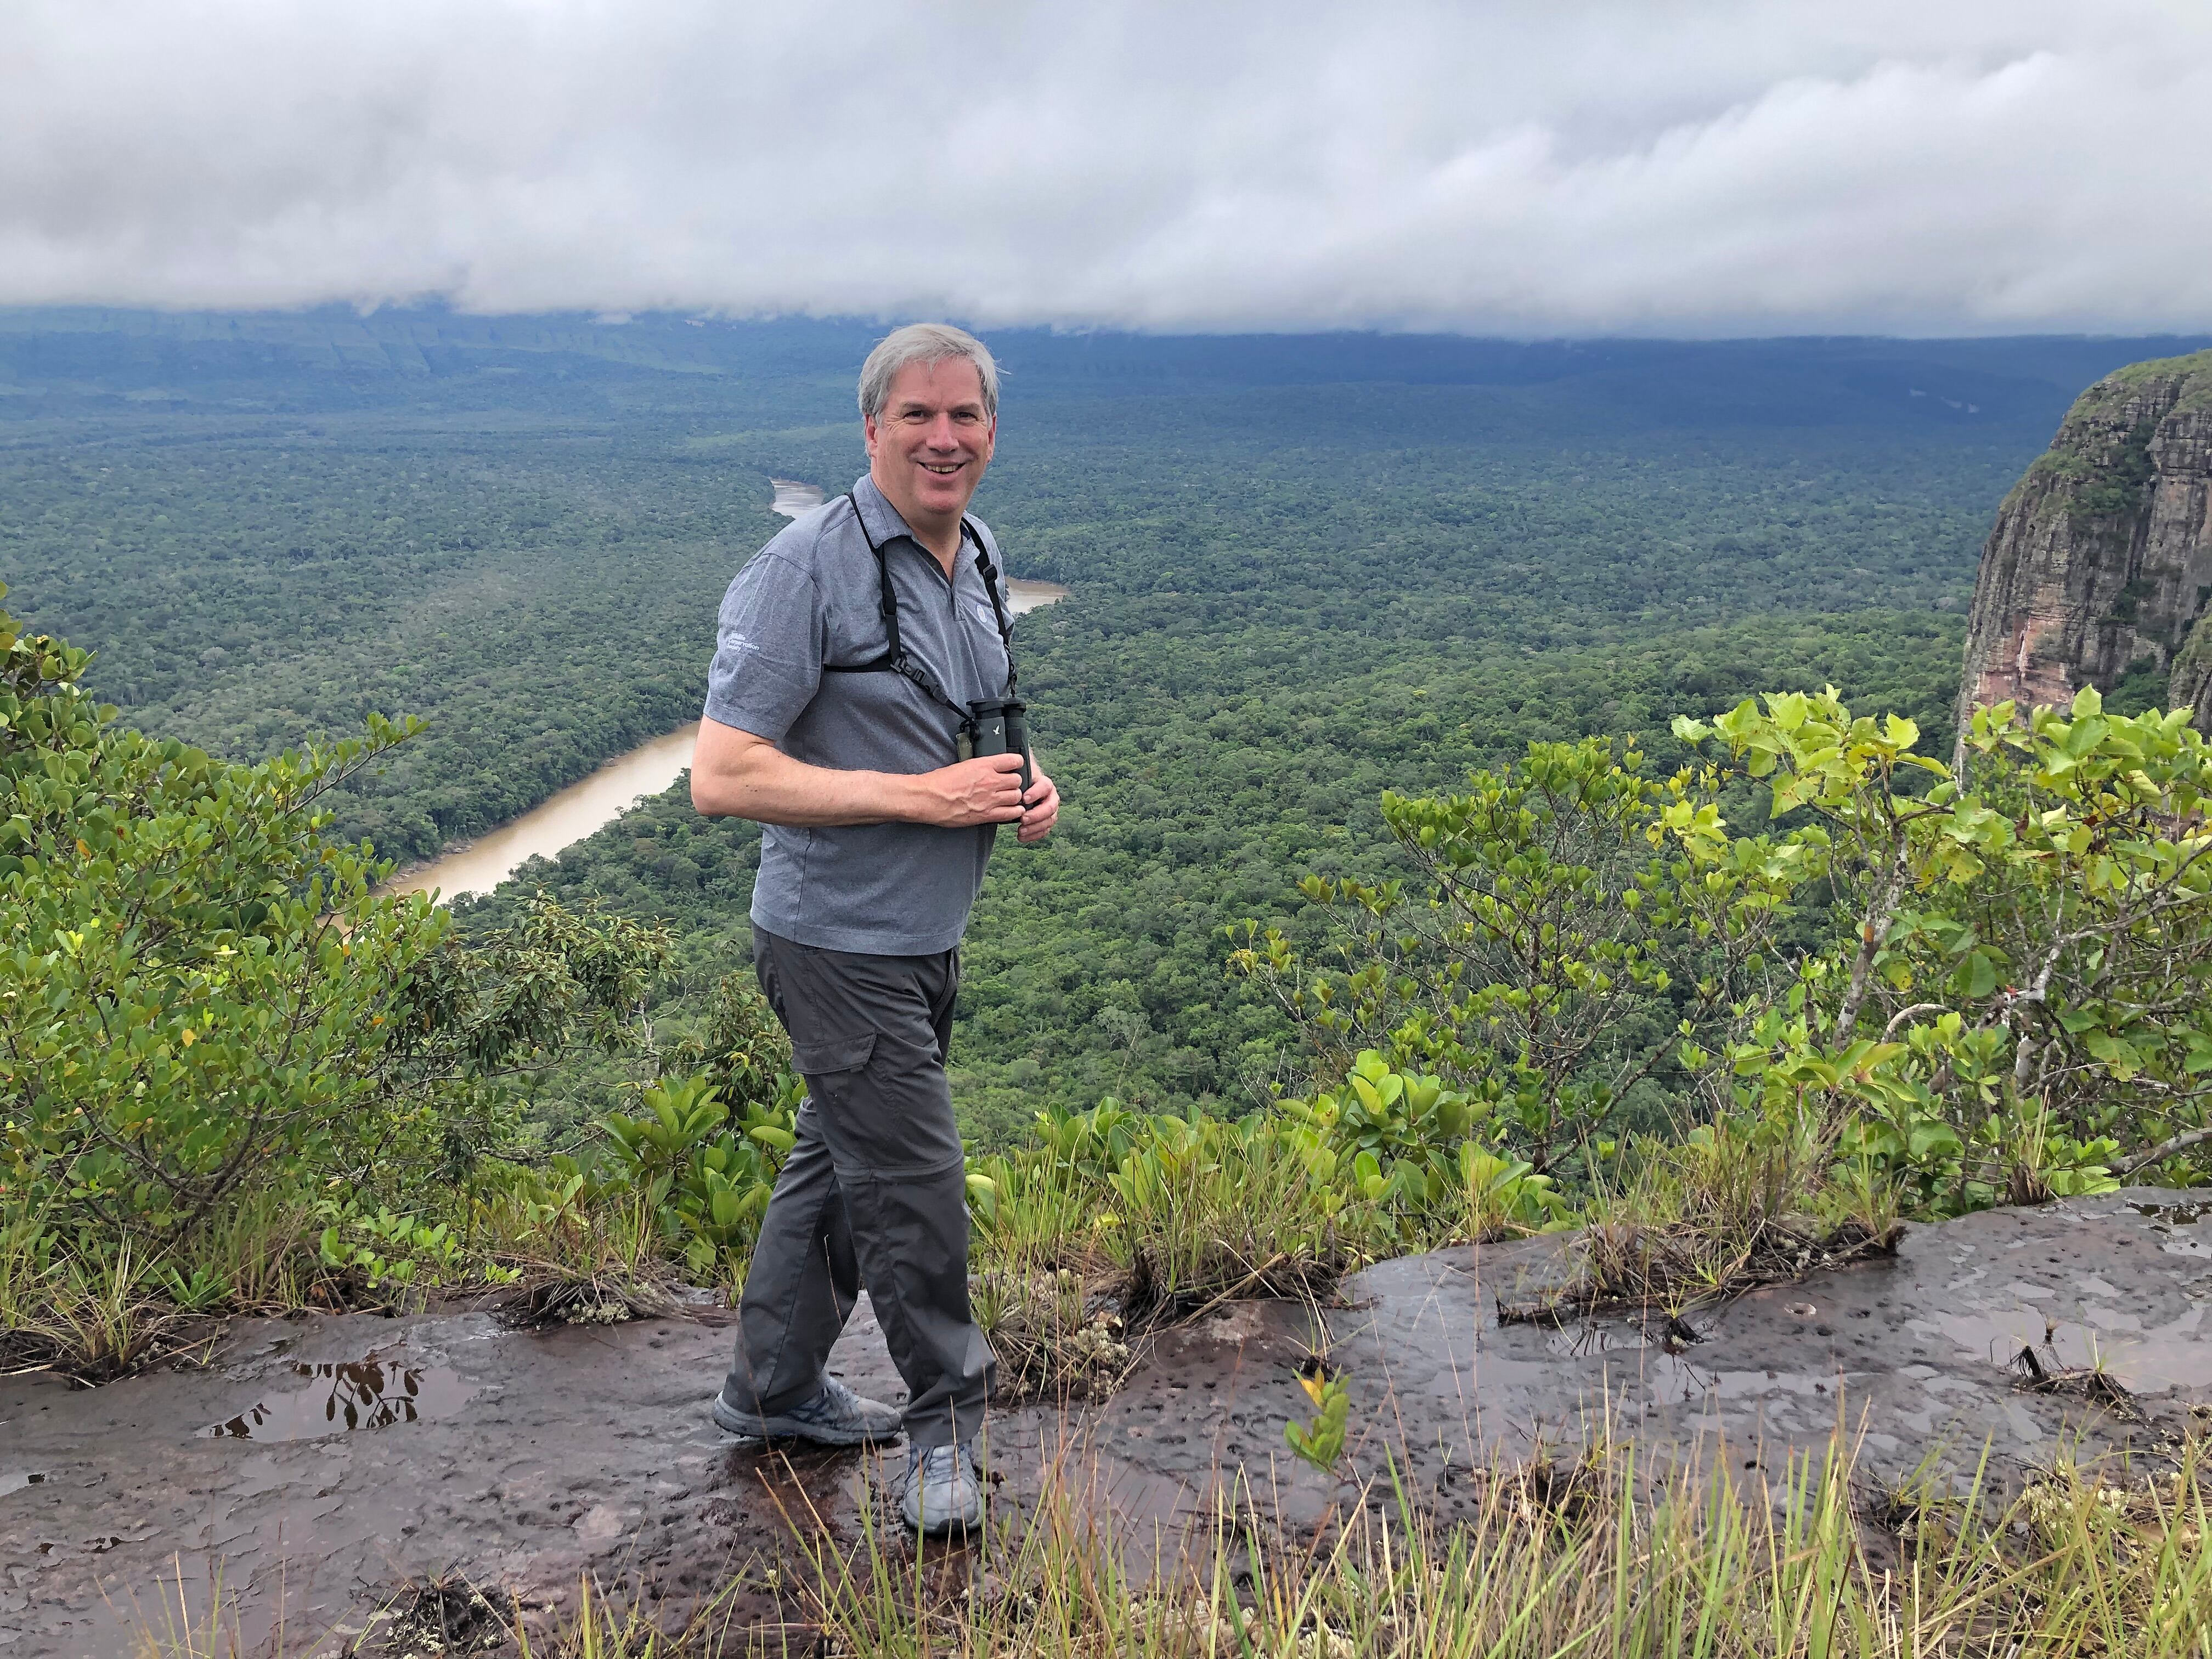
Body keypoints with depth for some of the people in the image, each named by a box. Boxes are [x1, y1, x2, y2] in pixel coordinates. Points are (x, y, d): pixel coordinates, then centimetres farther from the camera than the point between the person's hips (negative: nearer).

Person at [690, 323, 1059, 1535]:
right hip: (842, 942, -8)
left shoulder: (978, 562, 8)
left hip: (928, 936, 8)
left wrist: (1025, 785, 0)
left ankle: (774, 1388, 37)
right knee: (913, 1183, 1)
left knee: (840, 1159, 19)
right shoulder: (807, 570, -18)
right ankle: (944, 1419, 23)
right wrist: (925, 797, -23)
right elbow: (723, 777, -23)